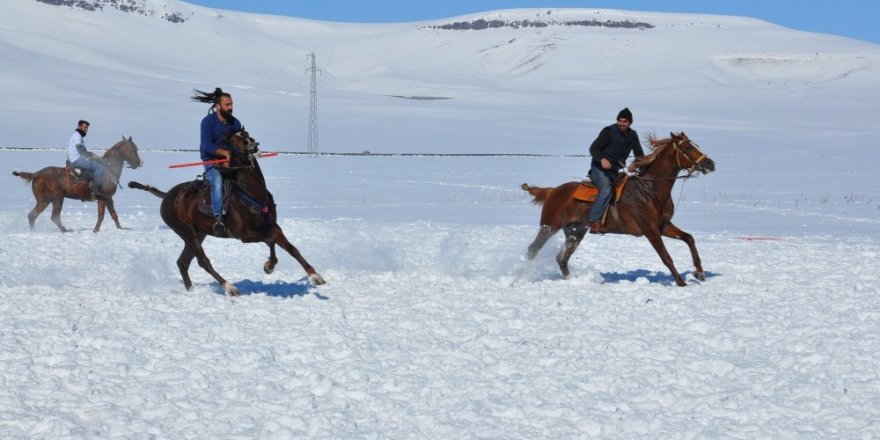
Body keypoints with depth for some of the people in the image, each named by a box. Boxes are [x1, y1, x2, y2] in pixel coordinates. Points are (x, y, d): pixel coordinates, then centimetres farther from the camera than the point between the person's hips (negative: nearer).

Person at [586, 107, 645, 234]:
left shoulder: (632, 136, 7)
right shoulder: (609, 132, -11)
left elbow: (640, 155, 8)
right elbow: (593, 148, -14)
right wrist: (602, 159, -33)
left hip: (616, 171, 7)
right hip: (599, 168, -7)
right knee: (606, 190, -29)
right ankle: (594, 222, -34)